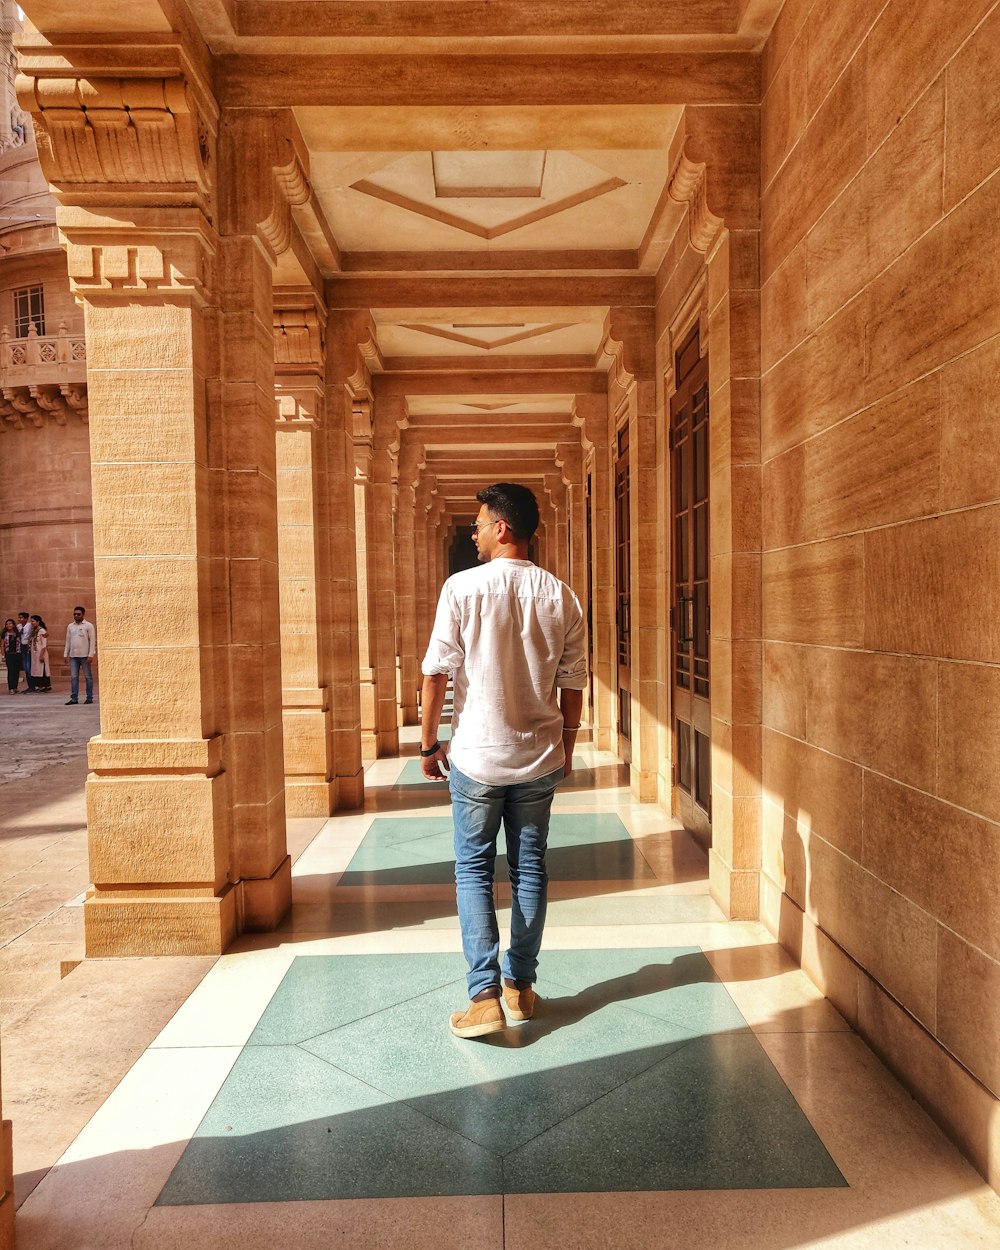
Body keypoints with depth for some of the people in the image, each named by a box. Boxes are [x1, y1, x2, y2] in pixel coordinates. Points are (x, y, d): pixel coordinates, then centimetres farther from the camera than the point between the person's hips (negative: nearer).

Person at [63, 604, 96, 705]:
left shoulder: (88, 626, -2)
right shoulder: (70, 626, 13)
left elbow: (92, 641, -5)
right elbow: (68, 641, 16)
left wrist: (91, 655, -12)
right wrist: (66, 654, 10)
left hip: (84, 655, -4)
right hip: (73, 655, 4)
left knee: (88, 677, 1)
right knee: (73, 677, 2)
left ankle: (89, 698, 5)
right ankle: (74, 698, 5)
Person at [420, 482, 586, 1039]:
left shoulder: (463, 587, -11)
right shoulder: (561, 596, -1)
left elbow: (436, 672, -10)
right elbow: (574, 684, 3)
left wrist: (429, 744, 2)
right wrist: (566, 748, 16)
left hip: (476, 756, -3)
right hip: (540, 758, 3)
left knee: (474, 870, 9)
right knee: (530, 868, 14)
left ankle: (486, 996, 5)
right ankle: (522, 985, 25)